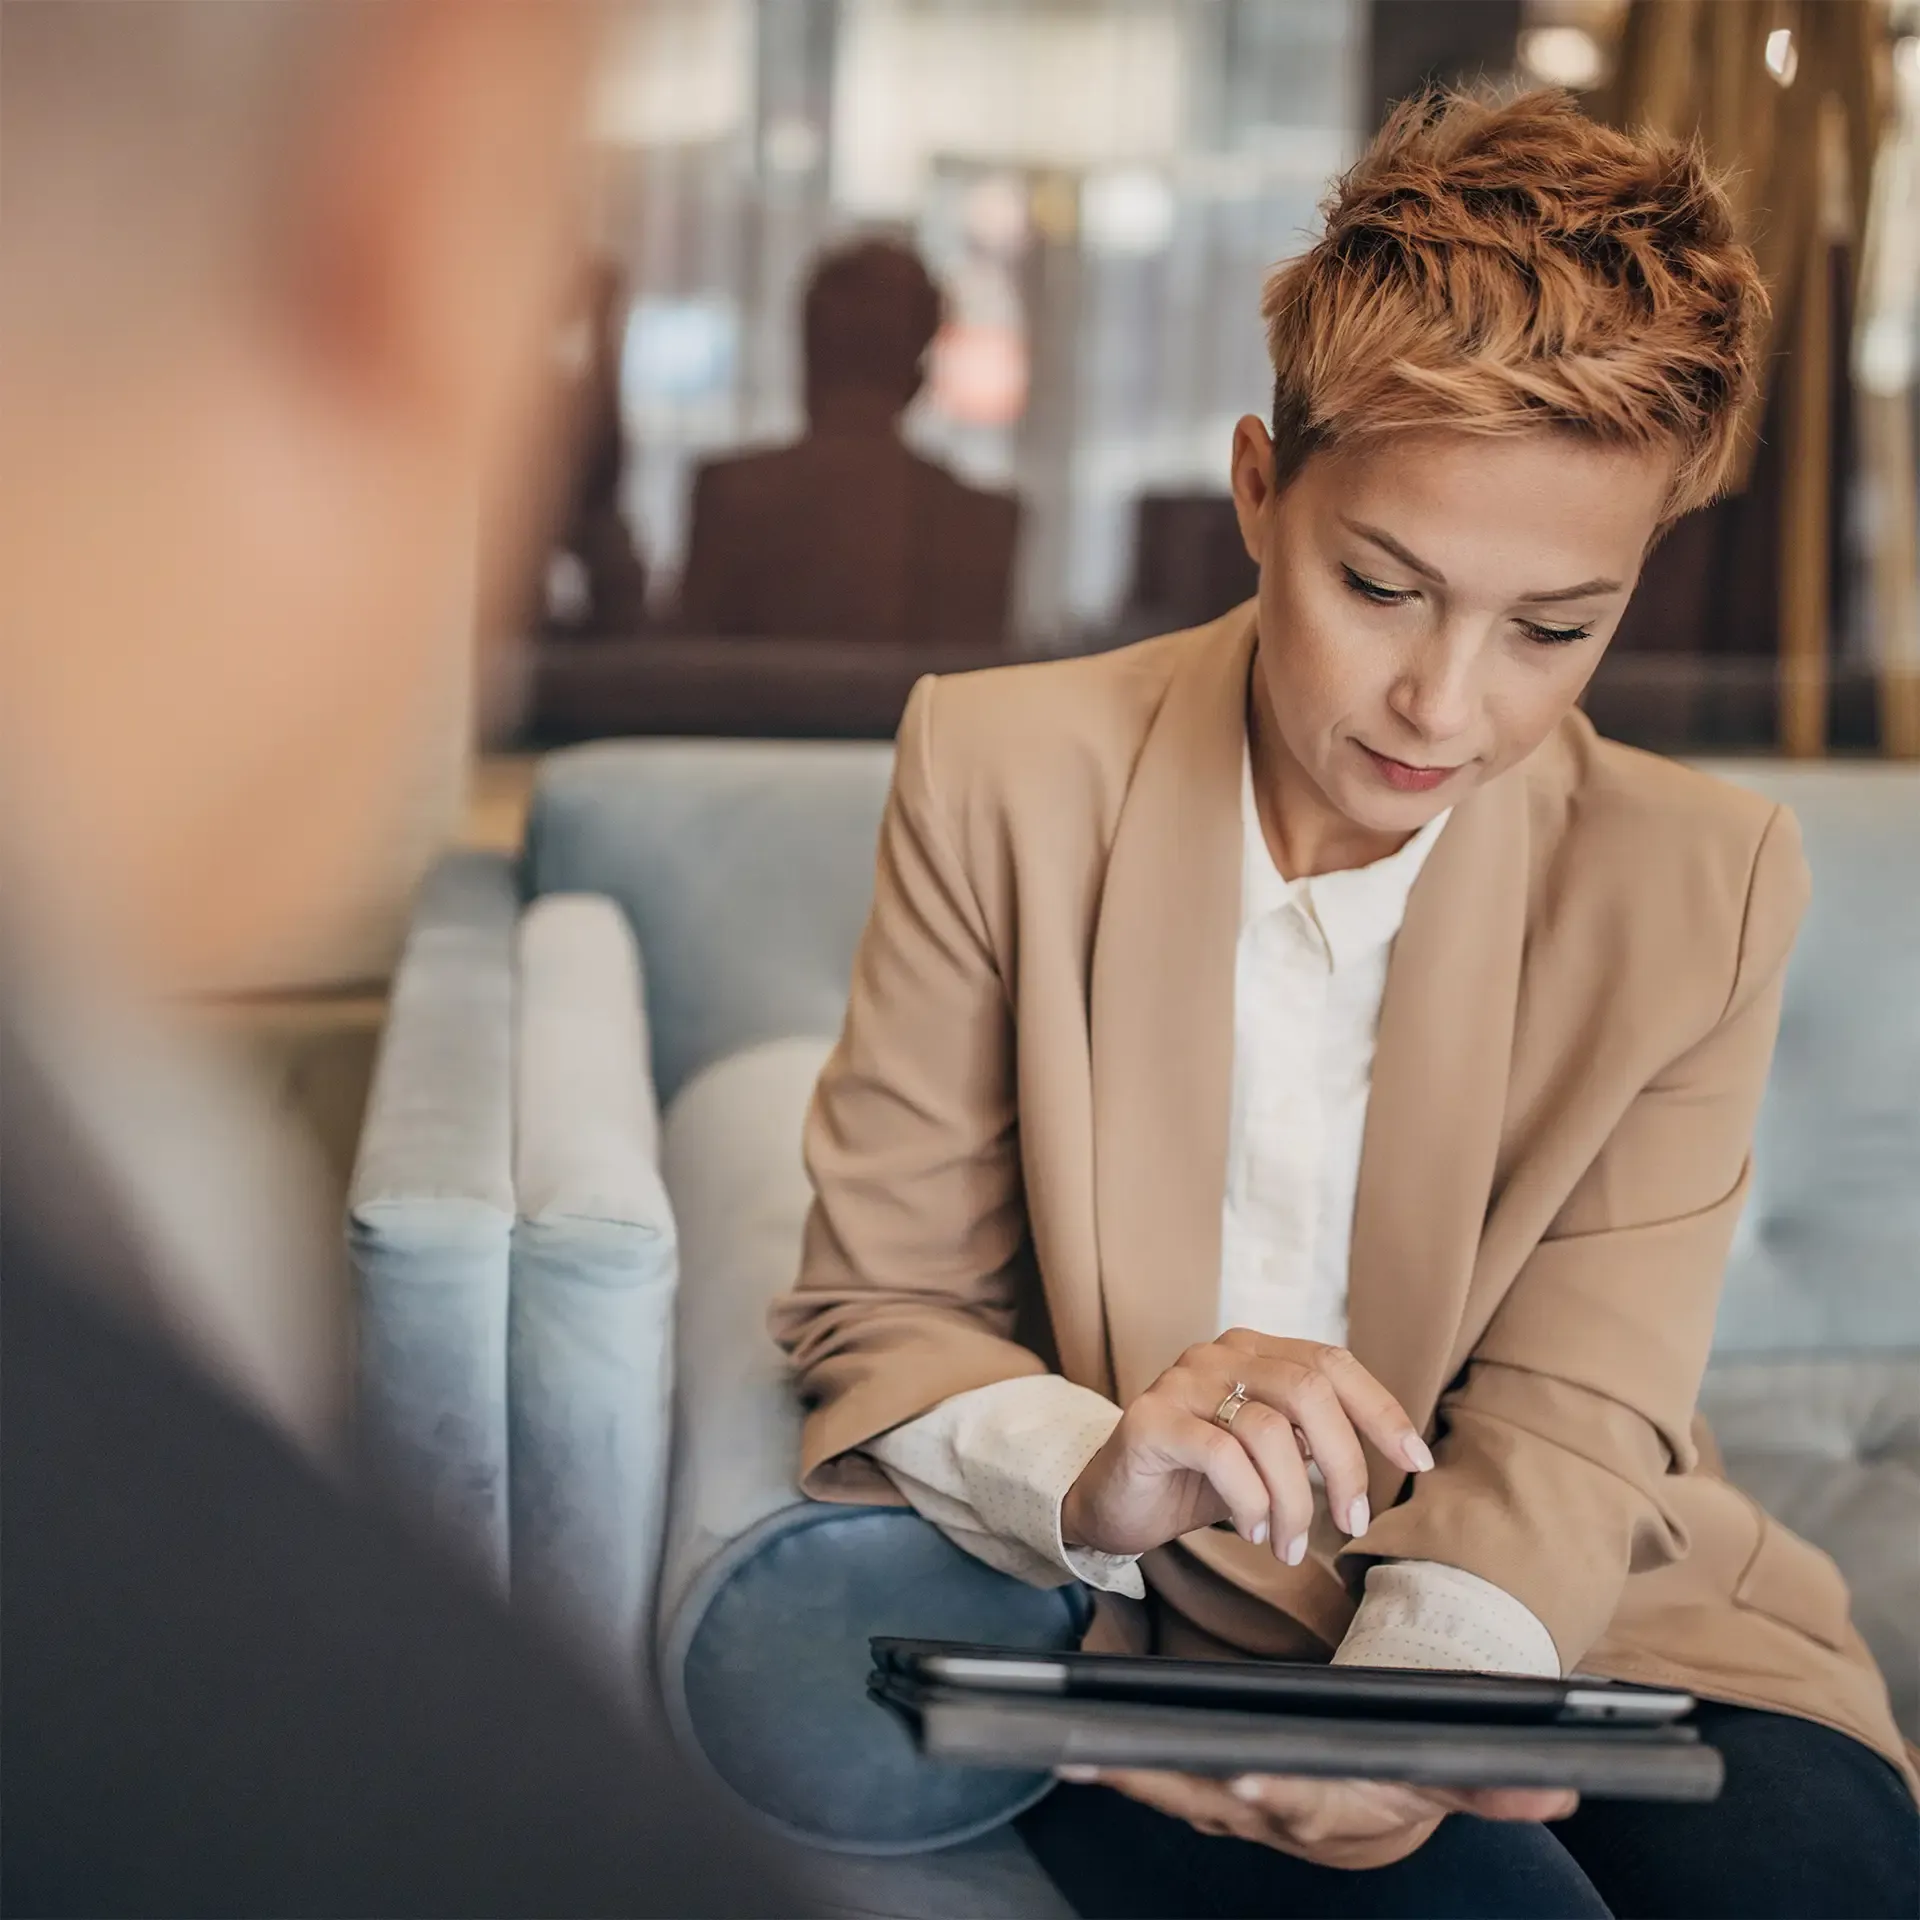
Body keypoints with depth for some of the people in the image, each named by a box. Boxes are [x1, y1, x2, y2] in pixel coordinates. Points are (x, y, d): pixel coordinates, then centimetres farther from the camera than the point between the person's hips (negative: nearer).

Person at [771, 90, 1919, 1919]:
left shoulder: (1702, 884, -4)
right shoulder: (1001, 773, -6)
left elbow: (1566, 1428, -7)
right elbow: (876, 1318, -4)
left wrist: (1416, 1703, -29)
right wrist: (1089, 1478, -26)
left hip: (1576, 1617, 3)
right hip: (1144, 1631, -2)